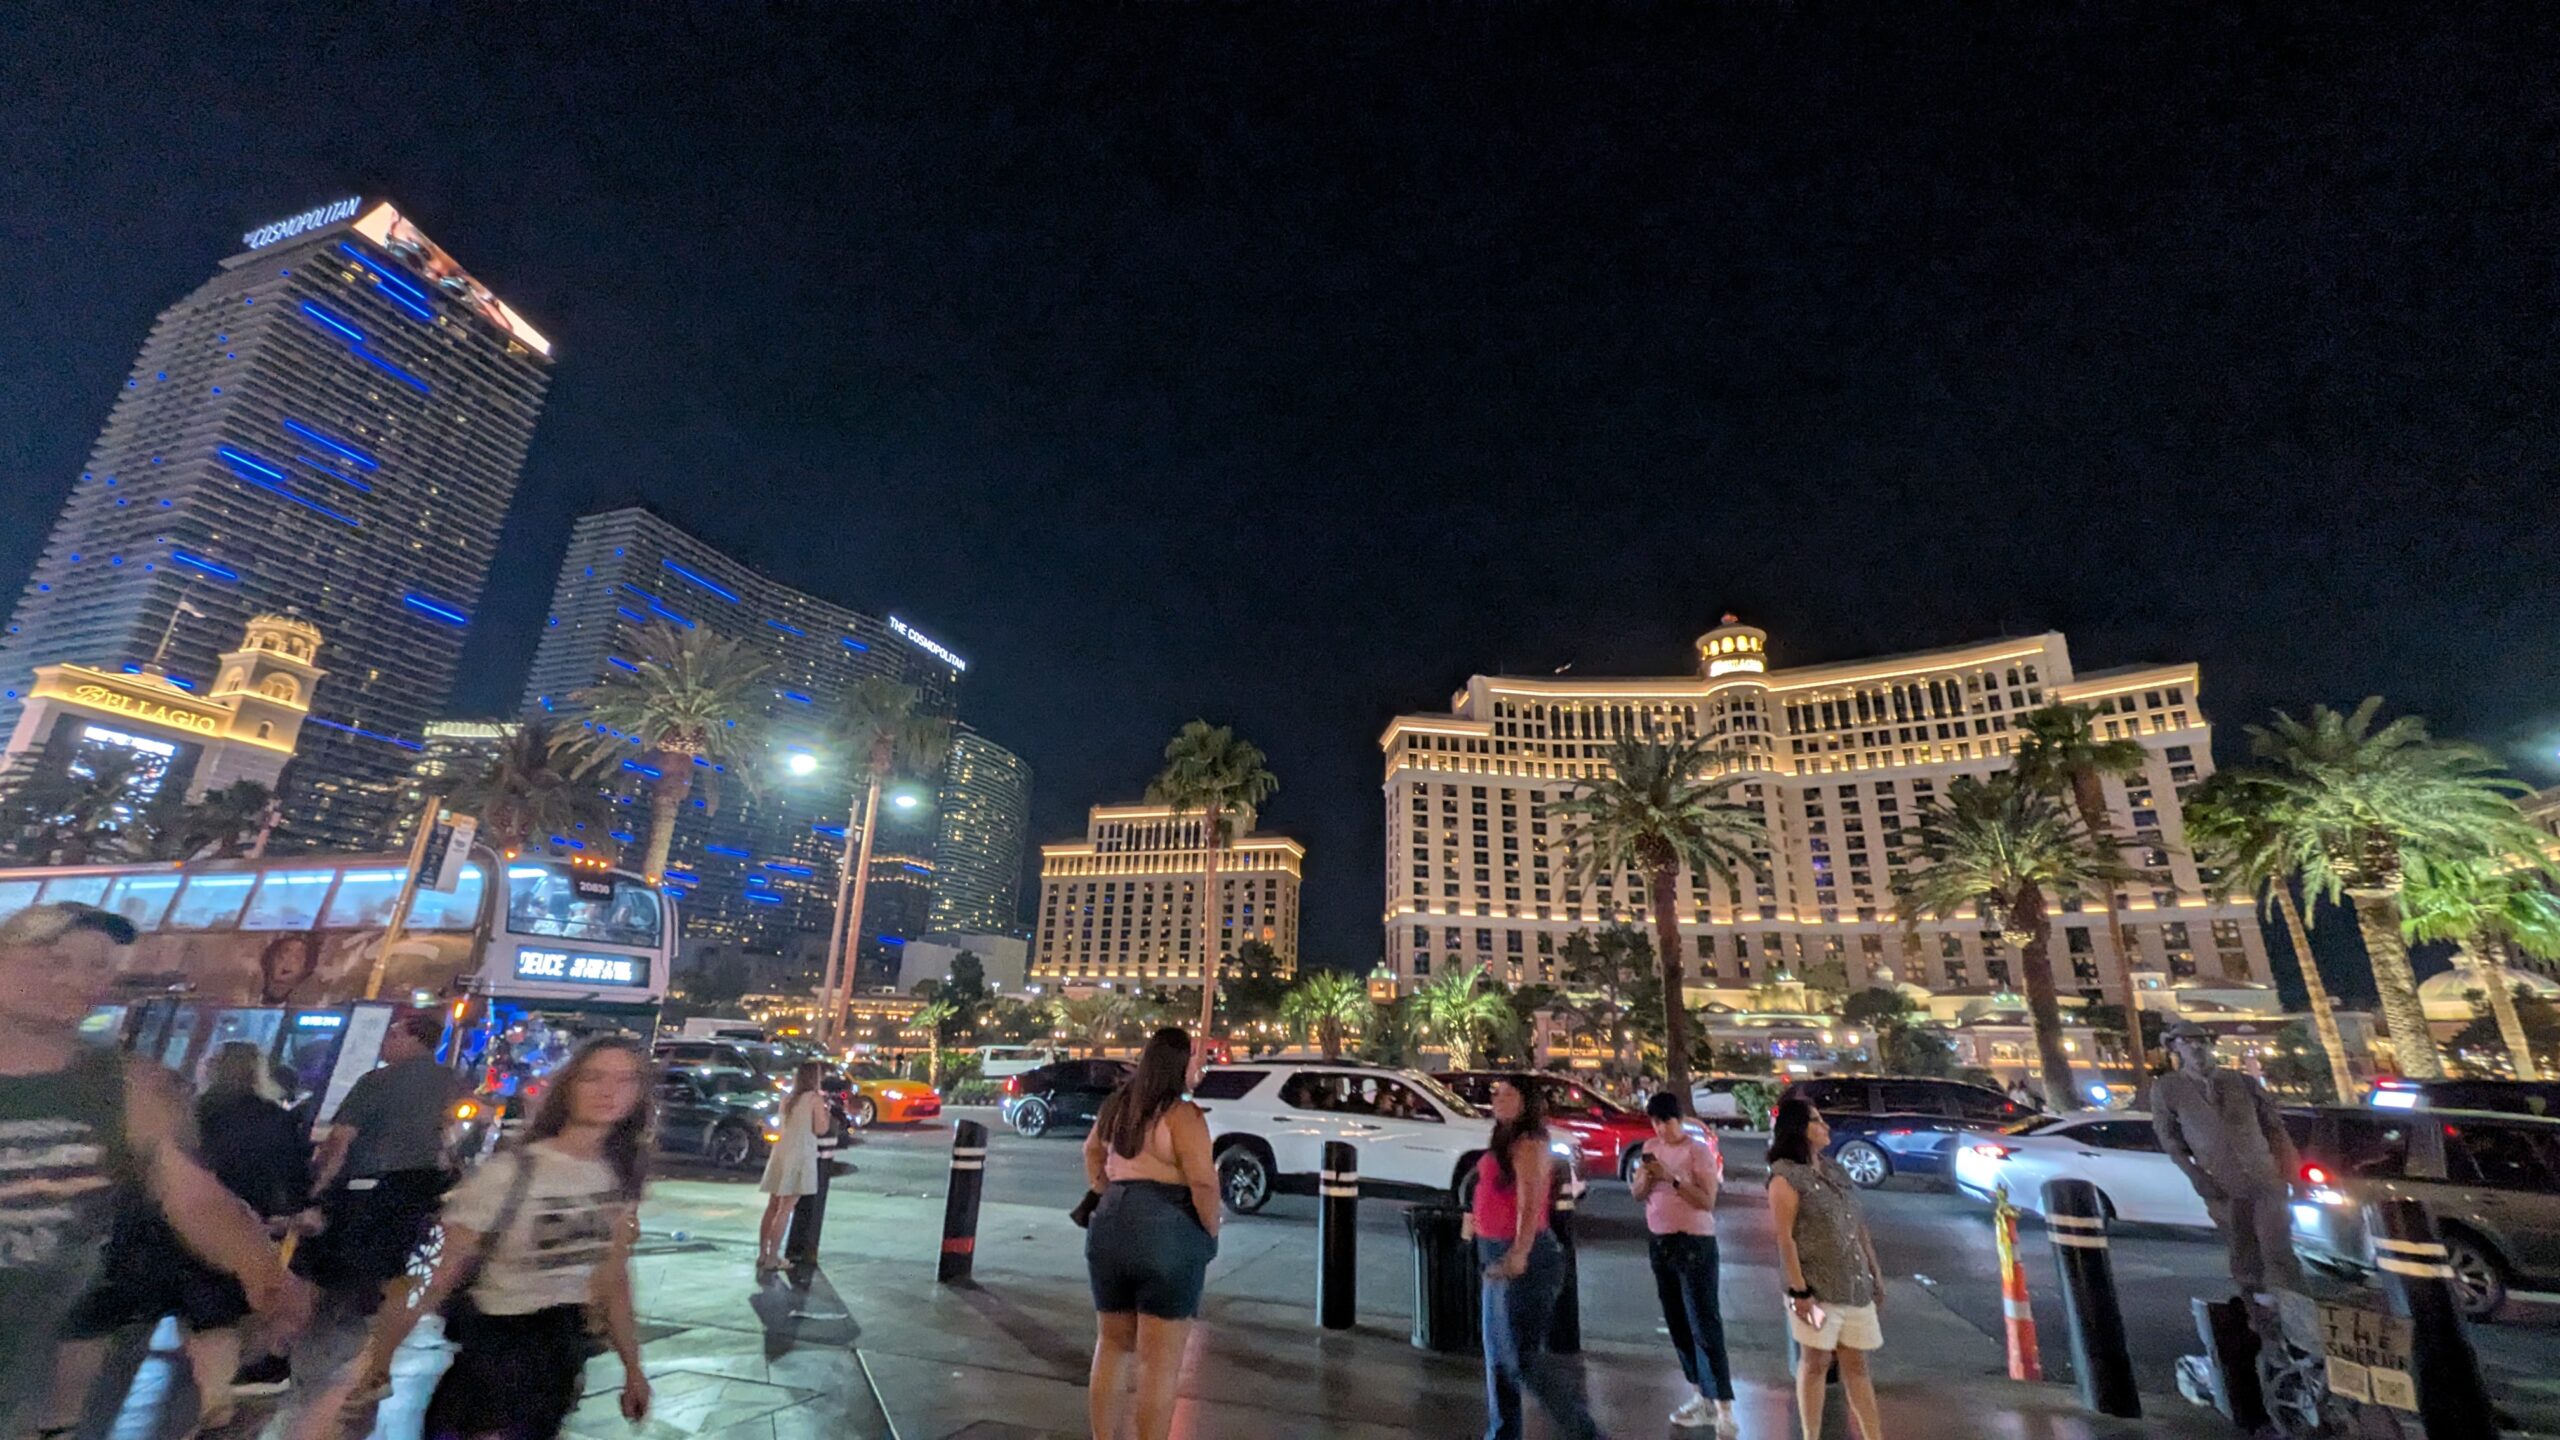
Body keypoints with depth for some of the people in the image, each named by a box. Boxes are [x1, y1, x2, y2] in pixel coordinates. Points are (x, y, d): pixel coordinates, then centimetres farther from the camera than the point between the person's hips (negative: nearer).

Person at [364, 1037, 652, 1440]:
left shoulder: (620, 1176, -4)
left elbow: (613, 1279, 5)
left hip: (565, 1347, 5)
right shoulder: (510, 1172, -22)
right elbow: (437, 1277, -16)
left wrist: (632, 1367, 8)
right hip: (493, 1350, -5)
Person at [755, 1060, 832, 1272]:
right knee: (785, 1209, -3)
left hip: (781, 1153, 7)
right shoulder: (815, 1098, -8)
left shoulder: (788, 1100, 12)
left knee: (773, 1206, 13)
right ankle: (772, 1258, -1)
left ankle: (762, 1254, 19)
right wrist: (825, 1108, 2)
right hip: (800, 1155, -7)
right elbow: (820, 1129, -12)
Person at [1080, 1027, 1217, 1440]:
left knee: (1111, 1345, 23)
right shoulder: (1182, 1114, -15)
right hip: (1166, 1237, -7)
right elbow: (1202, 1181, -22)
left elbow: (1092, 1149, 27)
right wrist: (1211, 1231, -8)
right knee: (1161, 1361, 5)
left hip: (1109, 1230, 7)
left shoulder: (1119, 1104, 10)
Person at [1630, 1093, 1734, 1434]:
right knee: (1677, 1324, 13)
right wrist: (1648, 1177, -14)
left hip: (1694, 1243, -6)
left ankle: (1724, 1408, 0)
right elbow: (1637, 1194, 6)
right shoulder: (1651, 1148, 6)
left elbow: (1707, 1202, -17)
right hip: (1659, 1243, 6)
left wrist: (1672, 1178, -27)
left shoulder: (1700, 1150, -11)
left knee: (1704, 1325, -6)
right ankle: (1701, 1397, 25)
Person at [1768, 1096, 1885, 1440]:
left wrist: (1874, 1271, 12)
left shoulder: (1833, 1168, 10)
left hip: (1854, 1284, 6)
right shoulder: (1786, 1176, -13)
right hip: (1817, 1286, -6)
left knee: (1856, 1363, 13)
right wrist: (1799, 1292, -17)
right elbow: (1785, 1238, -15)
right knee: (1816, 1362, 4)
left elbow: (1857, 1224, 15)